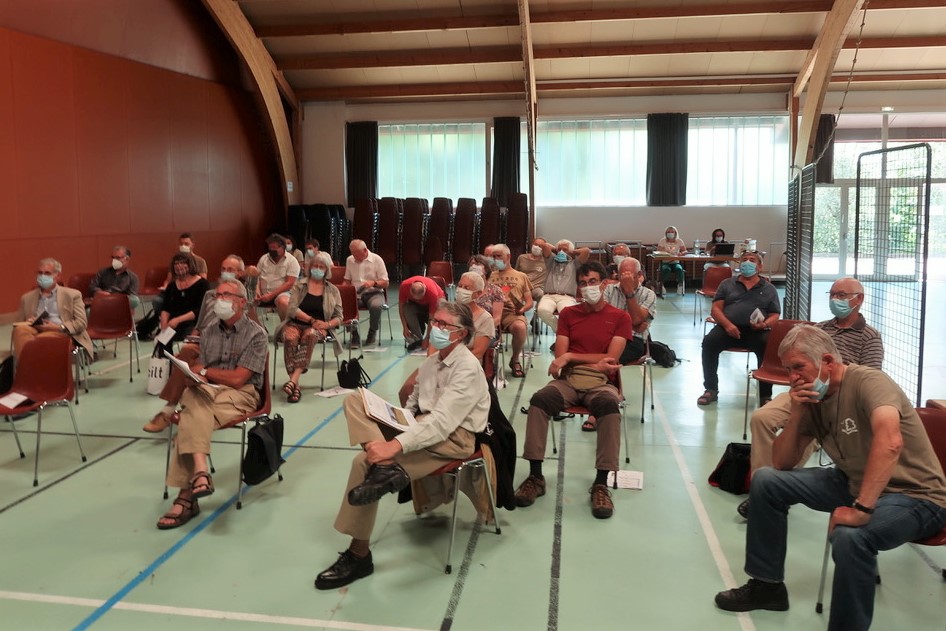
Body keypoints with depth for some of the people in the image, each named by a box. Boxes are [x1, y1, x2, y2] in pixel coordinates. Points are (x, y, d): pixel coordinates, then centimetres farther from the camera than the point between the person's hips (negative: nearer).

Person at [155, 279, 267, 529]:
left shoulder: (256, 334, -5)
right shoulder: (208, 332, 14)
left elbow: (237, 378, -11)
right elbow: (197, 373, 11)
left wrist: (204, 371, -3)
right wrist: (195, 378, -12)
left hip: (241, 395, -4)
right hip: (206, 391, 4)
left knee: (191, 418, -31)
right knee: (195, 396, -33)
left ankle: (186, 494, -34)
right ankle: (199, 471, -45)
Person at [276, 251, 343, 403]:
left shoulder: (333, 290, 16)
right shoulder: (299, 286, 13)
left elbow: (339, 317, 11)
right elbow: (292, 309, -1)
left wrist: (327, 324, -10)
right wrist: (311, 320, -13)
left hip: (319, 328, 0)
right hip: (296, 324, 0)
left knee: (310, 335, -38)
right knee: (290, 337, -37)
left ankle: (293, 379, -48)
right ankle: (296, 386, -40)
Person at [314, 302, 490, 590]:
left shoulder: (468, 369, -15)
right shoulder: (431, 362, 13)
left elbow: (442, 421, -26)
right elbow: (412, 405, 21)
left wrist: (394, 445, -36)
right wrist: (387, 417, -1)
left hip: (453, 439, -9)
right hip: (424, 426, 9)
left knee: (365, 463, -23)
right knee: (355, 400, -8)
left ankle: (359, 555, -12)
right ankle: (385, 467, -32)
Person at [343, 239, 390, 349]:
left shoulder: (376, 259, -1)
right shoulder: (349, 260, 11)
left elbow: (385, 283, -2)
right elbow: (347, 280, 22)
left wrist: (373, 283, -21)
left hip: (373, 293, -3)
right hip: (355, 294, 3)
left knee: (376, 306, -38)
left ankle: (373, 332, -8)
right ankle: (354, 335, -20)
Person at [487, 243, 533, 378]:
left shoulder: (521, 276, 23)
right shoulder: (491, 276, 27)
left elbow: (529, 302, 16)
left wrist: (522, 309, -6)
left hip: (513, 313, -1)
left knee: (520, 327, -37)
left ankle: (515, 360, -9)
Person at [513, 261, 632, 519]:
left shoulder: (620, 317, 8)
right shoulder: (568, 314, 15)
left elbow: (611, 360, -3)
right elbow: (560, 358, 5)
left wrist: (571, 357, -6)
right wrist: (596, 362, -9)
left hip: (600, 383, -2)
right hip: (567, 380, 2)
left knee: (609, 406, -38)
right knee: (539, 400, -31)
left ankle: (601, 483, -31)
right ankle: (535, 476, -24)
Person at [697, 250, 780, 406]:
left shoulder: (769, 288, 21)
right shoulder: (727, 284, 20)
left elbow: (775, 315, 13)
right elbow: (716, 308, 9)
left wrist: (764, 324, -11)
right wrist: (727, 325, -11)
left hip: (756, 331, 0)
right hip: (728, 328, 1)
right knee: (709, 341, -29)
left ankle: (765, 395, -19)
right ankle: (711, 389, -13)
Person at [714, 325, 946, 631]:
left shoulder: (868, 382, -22)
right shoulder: (812, 399, 0)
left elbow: (889, 442, -41)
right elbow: (782, 463, 3)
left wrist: (861, 509, -42)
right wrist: (796, 414, -12)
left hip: (915, 495, -8)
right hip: (855, 483, 8)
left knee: (849, 536, -37)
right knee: (766, 480, 0)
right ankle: (767, 584, 15)